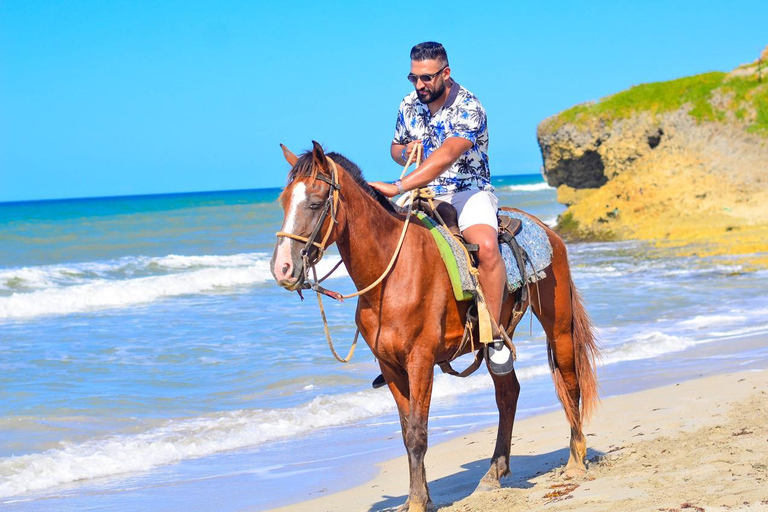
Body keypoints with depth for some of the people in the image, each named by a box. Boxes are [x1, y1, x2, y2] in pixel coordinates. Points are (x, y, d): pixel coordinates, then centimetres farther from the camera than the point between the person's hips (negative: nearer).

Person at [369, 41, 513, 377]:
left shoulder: (468, 108, -18)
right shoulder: (410, 105, 4)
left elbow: (445, 157, -33)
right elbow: (396, 146, 21)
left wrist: (397, 187, -41)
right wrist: (405, 153, -6)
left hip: (469, 191, -6)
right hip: (423, 194, 6)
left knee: (487, 247, -34)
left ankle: (494, 335, -20)